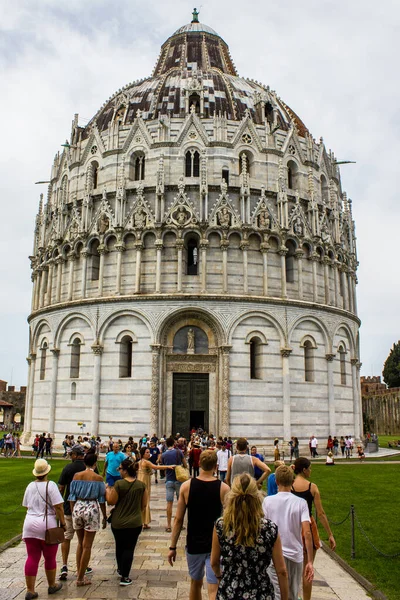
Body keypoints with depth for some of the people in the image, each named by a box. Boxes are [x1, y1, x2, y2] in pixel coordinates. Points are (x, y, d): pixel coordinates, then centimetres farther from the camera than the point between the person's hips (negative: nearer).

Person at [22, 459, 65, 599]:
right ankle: (52, 586, 28)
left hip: (30, 524, 4)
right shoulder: (50, 485, -12)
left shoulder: (30, 486, 5)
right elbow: (58, 506, -15)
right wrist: (62, 522, -5)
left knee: (32, 558, 10)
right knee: (50, 558, 12)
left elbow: (26, 506, 15)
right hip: (47, 525, -4)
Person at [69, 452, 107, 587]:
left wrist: (73, 512, 13)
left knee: (80, 543, 21)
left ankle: (79, 573, 28)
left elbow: (72, 497, 3)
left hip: (77, 508, 4)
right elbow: (101, 500, -4)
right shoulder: (98, 478, -8)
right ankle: (80, 578, 11)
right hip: (92, 509, -4)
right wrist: (104, 517, 6)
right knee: (87, 546, 6)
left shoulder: (76, 476, 0)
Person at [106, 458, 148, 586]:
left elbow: (111, 501, -10)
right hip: (135, 523, 1)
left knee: (119, 547, 21)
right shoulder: (141, 485, -5)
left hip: (118, 523, -1)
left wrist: (108, 490, 6)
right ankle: (124, 577, 8)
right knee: (129, 548, 8)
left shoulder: (119, 484, -17)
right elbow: (144, 504, 3)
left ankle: (120, 570, 38)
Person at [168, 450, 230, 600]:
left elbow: (178, 519, -4)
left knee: (195, 584, 23)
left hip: (194, 544, 2)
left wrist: (173, 547, 5)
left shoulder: (186, 486, -6)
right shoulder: (224, 488, -9)